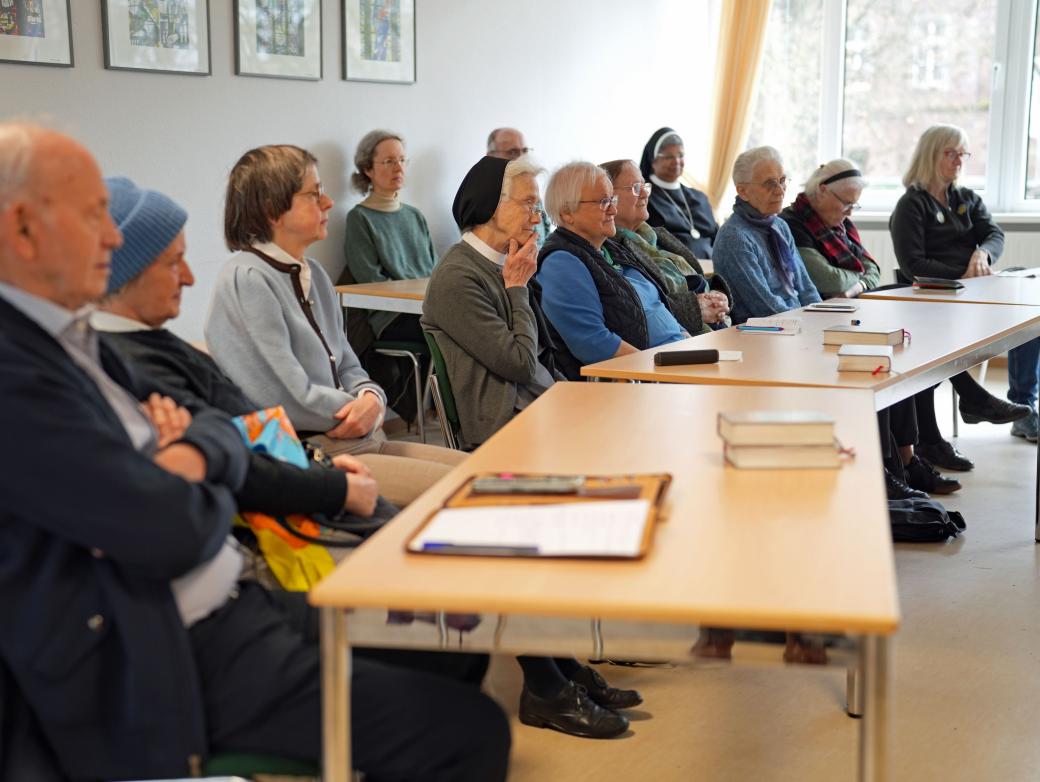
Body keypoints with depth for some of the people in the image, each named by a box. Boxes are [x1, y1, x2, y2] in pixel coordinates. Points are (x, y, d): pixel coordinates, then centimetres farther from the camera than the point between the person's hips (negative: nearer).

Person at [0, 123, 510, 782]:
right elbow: (172, 531, -24)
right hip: (174, 664, -10)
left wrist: (191, 454, -9)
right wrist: (206, 490, -1)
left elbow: (226, 435, 15)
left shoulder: (72, 338, 12)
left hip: (235, 603, 10)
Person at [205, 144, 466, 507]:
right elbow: (291, 397, -19)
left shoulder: (312, 274, 14)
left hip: (356, 438, 9)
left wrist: (371, 398, -6)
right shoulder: (247, 279, -14)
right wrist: (361, 411, -5)